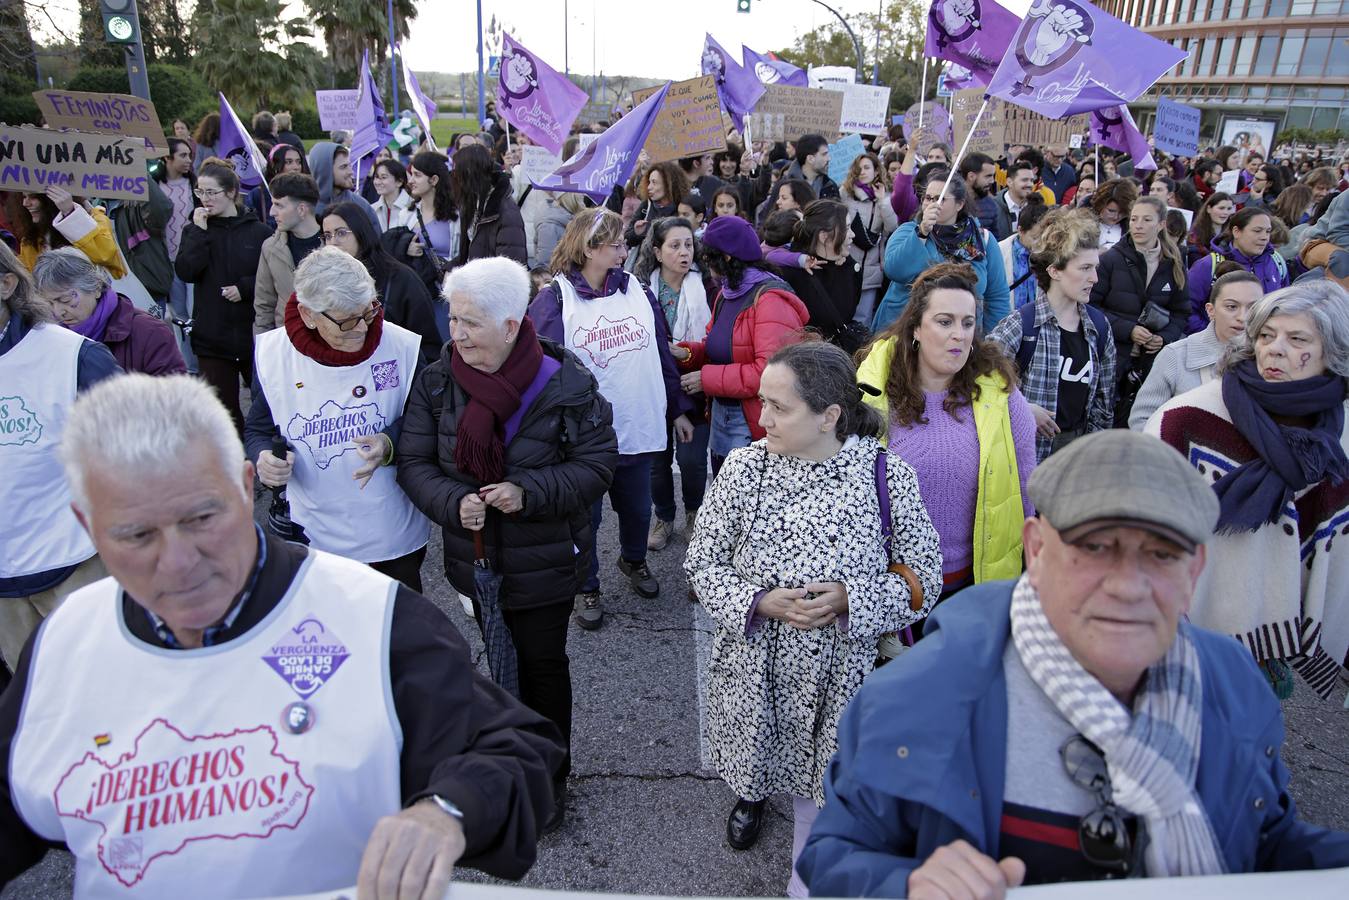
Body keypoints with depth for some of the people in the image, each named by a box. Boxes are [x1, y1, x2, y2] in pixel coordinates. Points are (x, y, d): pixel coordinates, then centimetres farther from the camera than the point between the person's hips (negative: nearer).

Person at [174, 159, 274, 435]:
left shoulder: (259, 232, 0)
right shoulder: (195, 230, 8)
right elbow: (186, 271, -8)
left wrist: (244, 288, -12)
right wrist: (199, 231, -9)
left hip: (253, 333, -2)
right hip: (212, 336, 2)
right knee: (223, 407, 6)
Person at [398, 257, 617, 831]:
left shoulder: (564, 383, -17)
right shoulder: (437, 382, -7)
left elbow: (598, 463, -15)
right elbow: (414, 462, -4)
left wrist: (528, 492, -27)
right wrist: (453, 501, -24)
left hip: (544, 561, -4)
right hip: (474, 554, 4)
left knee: (543, 662, 11)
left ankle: (551, 774, 33)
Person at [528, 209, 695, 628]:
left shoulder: (637, 290, 4)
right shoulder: (554, 301, -11)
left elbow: (662, 354, 10)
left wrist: (678, 409, 13)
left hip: (638, 428, 4)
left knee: (637, 509, 21)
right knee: (585, 516, 11)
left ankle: (634, 561, 50)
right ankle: (587, 588, 33)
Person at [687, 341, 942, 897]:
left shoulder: (886, 476, -14)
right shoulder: (744, 468, -11)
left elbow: (922, 578, -6)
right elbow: (702, 563, -4)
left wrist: (849, 600, -23)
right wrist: (761, 602, -21)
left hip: (839, 674, -1)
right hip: (753, 668, 2)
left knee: (824, 787, 13)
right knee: (755, 755, 26)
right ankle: (751, 793, 62)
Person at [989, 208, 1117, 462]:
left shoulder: (1099, 325, 5)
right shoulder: (1022, 323, -13)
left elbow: (1104, 397, 12)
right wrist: (1023, 409, -17)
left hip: (1079, 446, 5)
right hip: (1029, 448, -5)